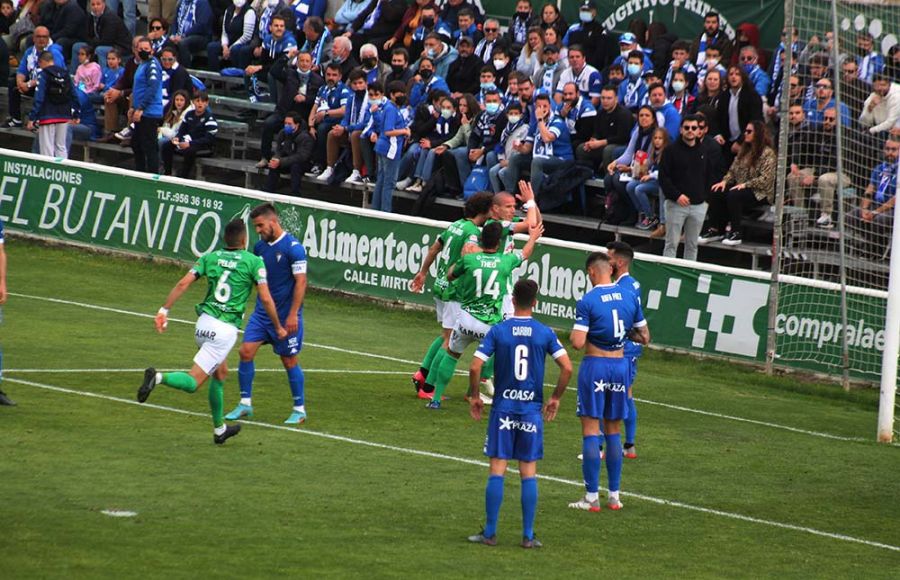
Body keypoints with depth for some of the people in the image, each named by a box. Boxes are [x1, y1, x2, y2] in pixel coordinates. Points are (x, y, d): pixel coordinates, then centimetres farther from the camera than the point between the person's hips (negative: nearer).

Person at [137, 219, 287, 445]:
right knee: (192, 382, -8)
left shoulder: (210, 257, 9)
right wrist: (278, 328, 8)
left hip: (204, 323, 6)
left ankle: (219, 429, 33)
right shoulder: (254, 262, -2)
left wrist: (164, 310, -1)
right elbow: (266, 299, -4)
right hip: (225, 330, -6)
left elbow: (183, 283, -1)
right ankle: (159, 377, -36)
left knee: (220, 372, 26)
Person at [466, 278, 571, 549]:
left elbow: (475, 367, -9)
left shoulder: (498, 331, -4)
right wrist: (556, 398, 6)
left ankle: (490, 532, 3)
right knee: (529, 473, 4)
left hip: (503, 408, -1)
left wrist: (474, 396, 6)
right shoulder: (545, 333, -1)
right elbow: (567, 368, -7)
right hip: (532, 410, 1)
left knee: (497, 470, 2)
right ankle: (528, 535, 4)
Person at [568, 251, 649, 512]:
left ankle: (592, 497, -3)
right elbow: (644, 337, 8)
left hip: (595, 365, -5)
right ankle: (614, 496, 15)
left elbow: (578, 343, -19)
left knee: (590, 431, -1)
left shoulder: (587, 301, -13)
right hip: (621, 365, 5)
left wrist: (573, 333, 3)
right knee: (614, 431, 13)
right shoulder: (630, 297, 2)